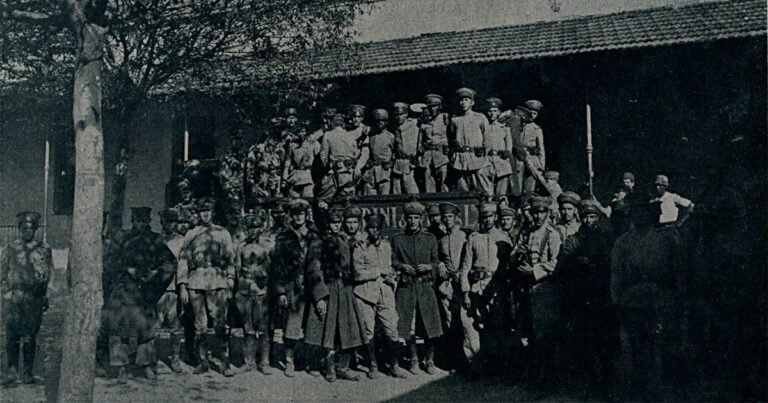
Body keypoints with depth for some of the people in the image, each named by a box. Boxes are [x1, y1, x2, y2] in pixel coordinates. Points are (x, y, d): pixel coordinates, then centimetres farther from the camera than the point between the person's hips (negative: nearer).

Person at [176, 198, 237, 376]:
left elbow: (230, 261, 9)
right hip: (195, 283, 2)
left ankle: (225, 363, -2)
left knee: (220, 325, -6)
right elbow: (183, 261, 11)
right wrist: (182, 286, 2)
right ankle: (202, 361, 14)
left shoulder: (223, 233, 12)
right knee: (199, 326, 4)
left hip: (217, 283, -2)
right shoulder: (191, 234, 14)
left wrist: (230, 286, 2)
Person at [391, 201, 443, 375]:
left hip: (425, 286, 0)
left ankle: (429, 361, 13)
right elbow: (393, 261, 10)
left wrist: (428, 266, -10)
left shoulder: (430, 238, 9)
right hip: (405, 287, 0)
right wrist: (402, 266, -10)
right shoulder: (397, 239, 7)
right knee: (407, 326, 2)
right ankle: (414, 360, 18)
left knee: (430, 324, -2)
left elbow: (436, 261, 11)